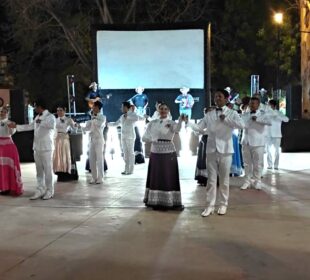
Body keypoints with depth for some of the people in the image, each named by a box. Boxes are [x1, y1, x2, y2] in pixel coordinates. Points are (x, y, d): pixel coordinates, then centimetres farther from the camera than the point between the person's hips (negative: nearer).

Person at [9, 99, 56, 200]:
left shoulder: (50, 116, -8)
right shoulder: (37, 117, 14)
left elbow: (52, 125, -29)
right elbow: (29, 126, 25)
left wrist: (41, 122, -17)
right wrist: (16, 126, 28)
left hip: (46, 147, -7)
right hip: (37, 147, 7)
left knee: (47, 170, -2)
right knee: (39, 170, 9)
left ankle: (49, 191, 7)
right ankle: (40, 190, 15)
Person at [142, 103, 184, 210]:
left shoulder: (171, 123, -2)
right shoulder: (152, 123, 7)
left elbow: (177, 128, -27)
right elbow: (144, 137, 4)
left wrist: (181, 119, -47)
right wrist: (153, 139, -15)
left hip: (168, 153, -3)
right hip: (155, 153, 3)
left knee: (169, 177, -1)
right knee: (156, 177, 7)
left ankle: (171, 202, 7)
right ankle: (156, 202, 17)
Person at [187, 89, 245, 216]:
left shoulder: (232, 113, -1)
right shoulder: (209, 114, 8)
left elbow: (242, 125, -19)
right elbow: (199, 128, 2)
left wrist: (225, 119, -17)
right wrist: (187, 122, -13)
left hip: (225, 150, -2)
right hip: (211, 150, 2)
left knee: (224, 179, 8)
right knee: (211, 179, 6)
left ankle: (223, 204, 21)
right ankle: (210, 206, 13)